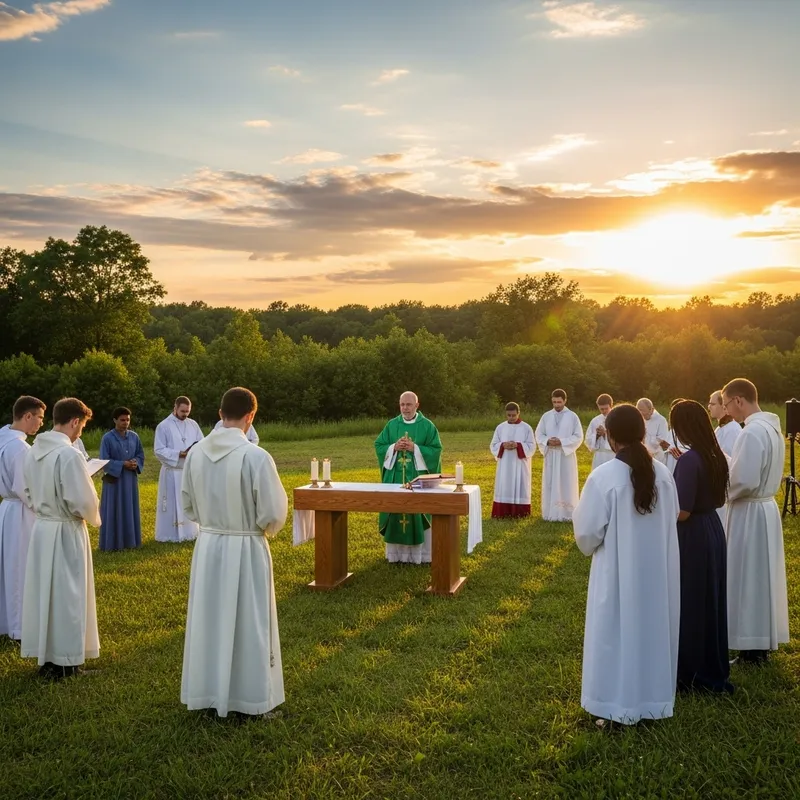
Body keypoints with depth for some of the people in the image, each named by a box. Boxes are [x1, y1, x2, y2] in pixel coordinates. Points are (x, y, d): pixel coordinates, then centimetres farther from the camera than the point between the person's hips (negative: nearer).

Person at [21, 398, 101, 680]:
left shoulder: (33, 451, 1)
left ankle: (45, 657, 28)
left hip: (41, 529, 7)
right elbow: (84, 502, -21)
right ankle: (62, 661, 17)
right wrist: (93, 518, -1)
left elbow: (28, 494, 13)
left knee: (42, 592, 16)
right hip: (65, 533, -7)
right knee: (65, 595, 6)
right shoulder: (69, 454, -23)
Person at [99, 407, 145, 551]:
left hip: (131, 479, 5)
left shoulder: (134, 436, 3)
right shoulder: (107, 438, -11)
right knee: (114, 512, 1)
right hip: (114, 480, -5)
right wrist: (123, 464, -20)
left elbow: (141, 455, 10)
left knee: (130, 511, 12)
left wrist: (136, 464, -11)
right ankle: (113, 543, 9)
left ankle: (130, 540, 22)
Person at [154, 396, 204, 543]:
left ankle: (189, 532, 22)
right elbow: (158, 450, -11)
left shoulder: (193, 424, 7)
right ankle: (169, 534, 10)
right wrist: (180, 454, -20)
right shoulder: (163, 426, -7)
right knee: (172, 504, 1)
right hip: (172, 472, -4)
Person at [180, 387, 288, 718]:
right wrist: (264, 527, 6)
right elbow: (274, 513, -16)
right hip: (245, 550, -4)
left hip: (207, 547, 5)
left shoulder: (196, 453, -4)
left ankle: (208, 694, 30)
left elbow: (187, 505, 8)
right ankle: (251, 698, 21)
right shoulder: (256, 456, -20)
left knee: (209, 622, 17)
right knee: (248, 624, 9)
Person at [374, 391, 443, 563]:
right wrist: (394, 447, -11)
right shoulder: (392, 425, 8)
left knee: (418, 513, -1)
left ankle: (421, 553, 8)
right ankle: (396, 552, 14)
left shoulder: (427, 426, 0)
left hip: (418, 477, -3)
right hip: (395, 477, 3)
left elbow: (436, 449, -6)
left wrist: (415, 448, -16)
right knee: (395, 512, 5)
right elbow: (379, 445, 7)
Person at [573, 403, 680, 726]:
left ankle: (619, 703, 17)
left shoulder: (604, 476, -20)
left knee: (618, 632, 8)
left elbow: (588, 531, -15)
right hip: (658, 570, 5)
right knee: (651, 627, 17)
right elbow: (671, 520, 8)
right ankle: (653, 697, 31)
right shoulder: (662, 473, -4)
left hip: (619, 572, -5)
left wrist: (589, 544, 7)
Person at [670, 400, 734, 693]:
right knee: (710, 602, 18)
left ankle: (688, 672, 18)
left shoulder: (689, 460, -22)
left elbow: (682, 512, -23)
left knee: (688, 604, 5)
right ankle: (713, 670, 30)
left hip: (692, 537, -8)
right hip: (713, 531, 8)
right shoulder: (716, 455, 3)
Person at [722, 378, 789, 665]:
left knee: (748, 578, 1)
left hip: (749, 513, -9)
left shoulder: (752, 432, -22)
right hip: (767, 507, 9)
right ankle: (764, 639, 27)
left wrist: (722, 493, -7)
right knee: (762, 575, 17)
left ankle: (753, 646, 11)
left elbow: (745, 481, -25)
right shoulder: (771, 427, 8)